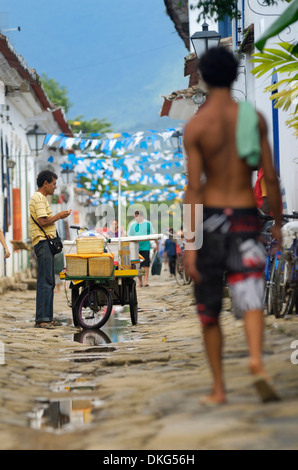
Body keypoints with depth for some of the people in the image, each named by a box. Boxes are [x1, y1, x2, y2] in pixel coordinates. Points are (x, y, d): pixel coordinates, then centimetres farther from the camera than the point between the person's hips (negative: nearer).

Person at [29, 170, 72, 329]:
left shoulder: (41, 198, 21)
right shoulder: (39, 199, -12)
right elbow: (43, 221, -20)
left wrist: (58, 217, 17)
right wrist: (59, 216, -9)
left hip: (46, 244, 11)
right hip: (43, 243, -11)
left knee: (49, 282, 11)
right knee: (45, 282, -12)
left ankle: (48, 317, 13)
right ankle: (41, 319, -14)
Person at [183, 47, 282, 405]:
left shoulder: (195, 126, -7)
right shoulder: (254, 118, 1)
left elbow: (194, 188, -12)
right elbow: (270, 177, 0)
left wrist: (190, 245, -12)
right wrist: (277, 223, 12)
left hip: (211, 217, -1)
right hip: (246, 216, 1)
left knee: (209, 310, 12)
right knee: (250, 299, -6)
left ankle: (218, 388, 17)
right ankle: (256, 361, -36)